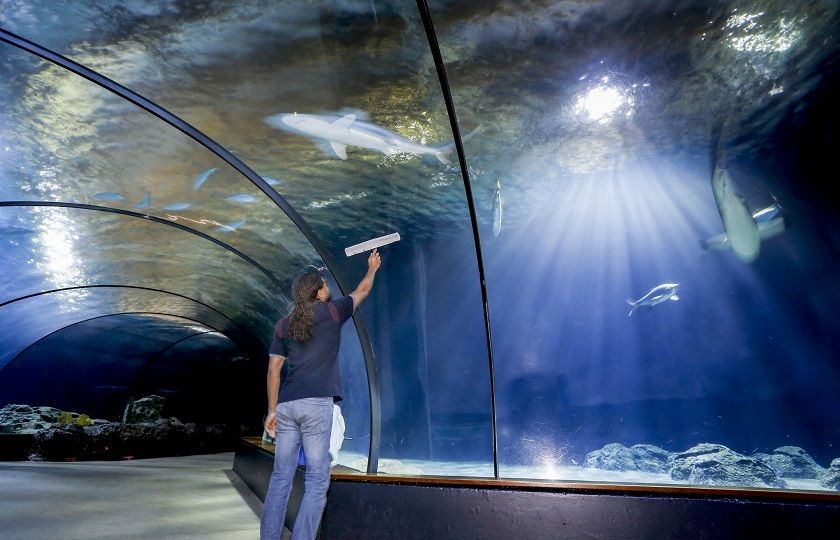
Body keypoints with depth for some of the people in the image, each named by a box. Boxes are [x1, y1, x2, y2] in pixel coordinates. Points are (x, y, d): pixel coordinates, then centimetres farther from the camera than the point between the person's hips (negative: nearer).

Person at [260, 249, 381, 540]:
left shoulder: (284, 324, 13)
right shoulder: (331, 312, 3)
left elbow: (273, 369, 9)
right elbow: (362, 291, 19)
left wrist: (271, 410, 12)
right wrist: (372, 267, 37)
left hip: (286, 405, 5)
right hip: (316, 404, -5)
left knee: (281, 478, 11)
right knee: (317, 481, 1)